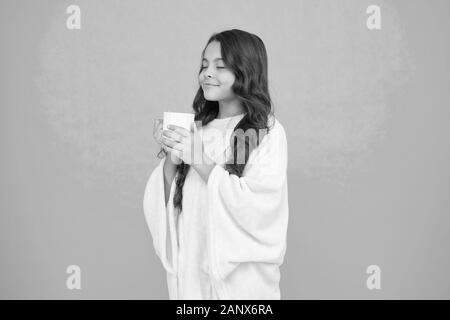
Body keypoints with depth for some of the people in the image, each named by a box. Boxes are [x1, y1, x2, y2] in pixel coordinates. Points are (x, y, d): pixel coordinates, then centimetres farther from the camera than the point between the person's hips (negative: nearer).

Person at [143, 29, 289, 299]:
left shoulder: (268, 132, -9)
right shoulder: (198, 129, 4)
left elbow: (258, 208, -19)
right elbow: (169, 201, 5)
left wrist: (200, 160, -19)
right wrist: (172, 159, -13)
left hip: (240, 276, -4)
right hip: (189, 268, 4)